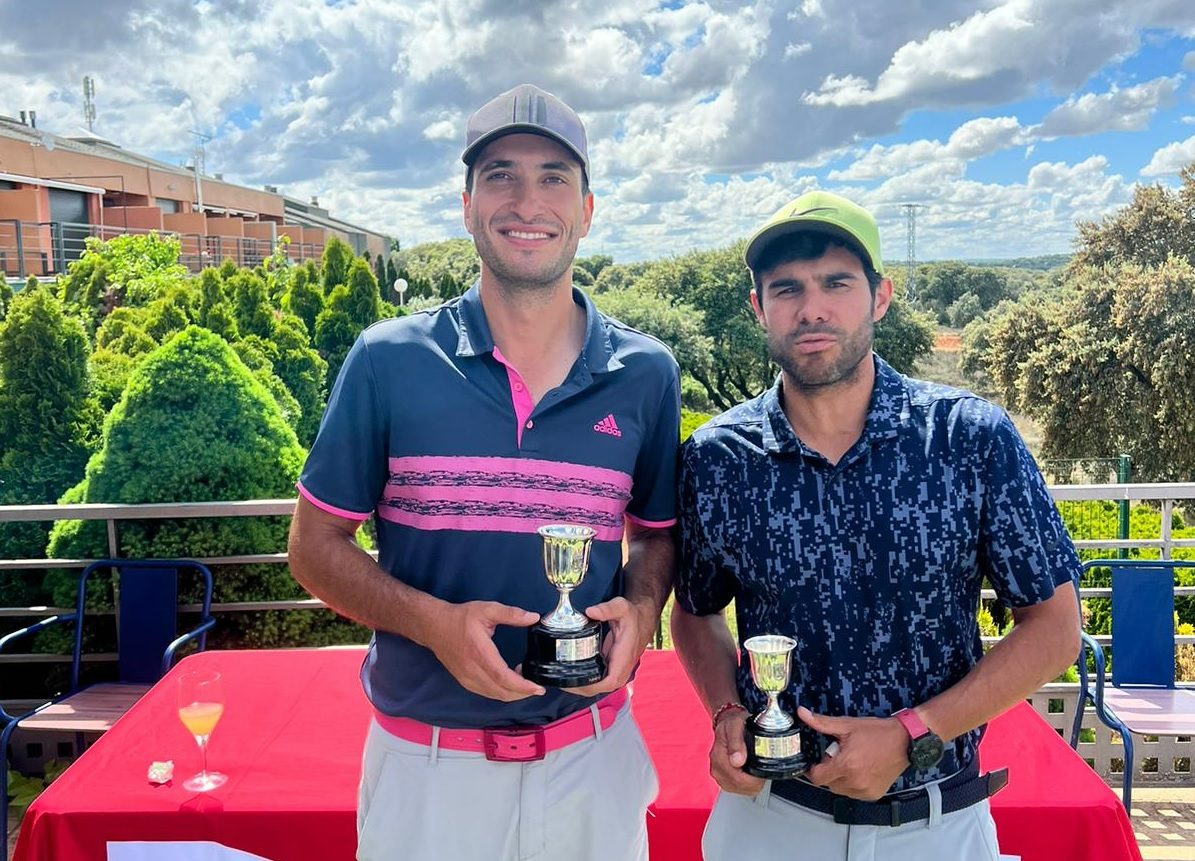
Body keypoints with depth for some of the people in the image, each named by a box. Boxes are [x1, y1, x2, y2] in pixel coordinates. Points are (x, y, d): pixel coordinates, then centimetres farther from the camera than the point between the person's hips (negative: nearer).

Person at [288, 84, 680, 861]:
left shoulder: (646, 374, -2)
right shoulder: (389, 361, -8)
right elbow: (318, 544, -2)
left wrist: (639, 609, -11)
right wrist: (434, 621, -19)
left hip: (592, 756, 2)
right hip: (426, 760, -1)